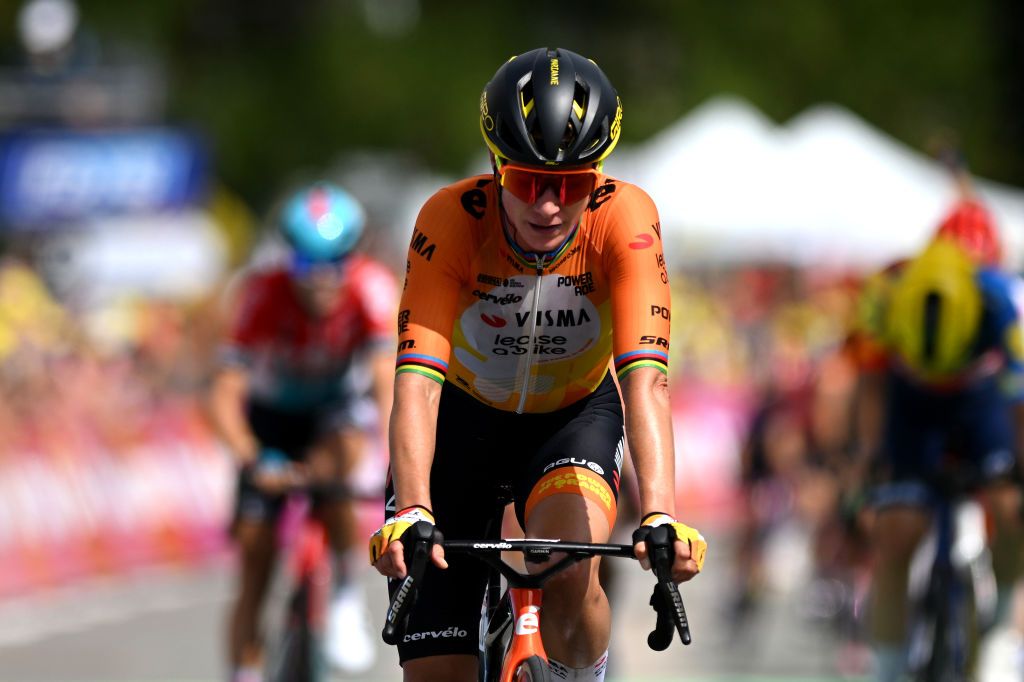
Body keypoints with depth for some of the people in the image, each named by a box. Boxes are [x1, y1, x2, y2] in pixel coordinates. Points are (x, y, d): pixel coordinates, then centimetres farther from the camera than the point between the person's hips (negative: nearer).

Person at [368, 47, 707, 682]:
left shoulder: (624, 219, -29)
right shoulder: (452, 219, -29)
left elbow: (645, 377, -38)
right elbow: (418, 380, -37)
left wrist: (661, 515, -52)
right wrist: (410, 511, -53)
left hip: (576, 416, 0)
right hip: (468, 419, 0)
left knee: (569, 572, -32)